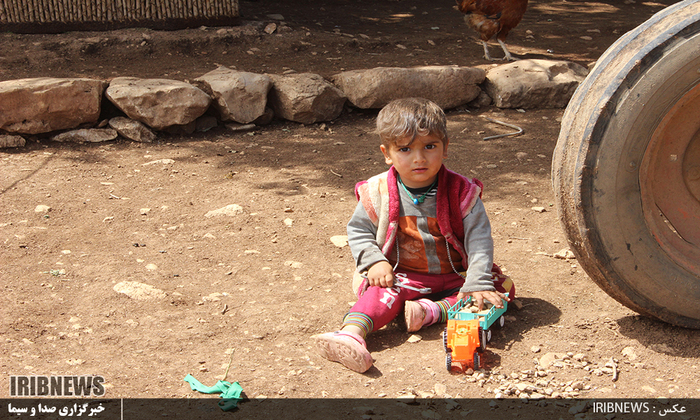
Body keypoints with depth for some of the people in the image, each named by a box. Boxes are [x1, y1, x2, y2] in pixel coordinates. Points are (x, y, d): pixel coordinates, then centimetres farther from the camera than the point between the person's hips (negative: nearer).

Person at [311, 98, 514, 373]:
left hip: (454, 276, 2)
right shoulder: (378, 192, -6)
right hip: (403, 276, -1)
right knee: (384, 293, -31)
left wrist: (478, 283, -25)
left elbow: (478, 238, -12)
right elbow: (358, 231, 5)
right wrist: (374, 261, -14)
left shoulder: (460, 191, -9)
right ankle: (351, 333, -52)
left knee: (503, 287, -17)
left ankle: (431, 310, -30)